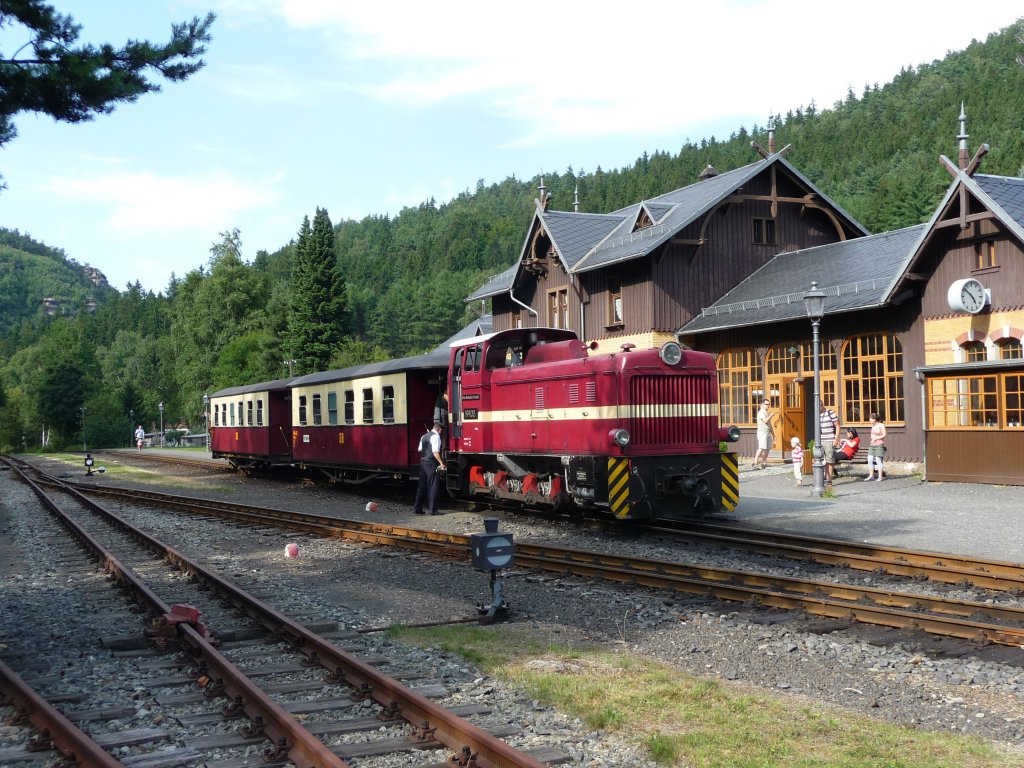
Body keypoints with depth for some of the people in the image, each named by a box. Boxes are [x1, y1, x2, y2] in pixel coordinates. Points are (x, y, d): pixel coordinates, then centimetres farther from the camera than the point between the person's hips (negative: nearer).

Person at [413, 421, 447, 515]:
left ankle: (417, 508, 13)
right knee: (433, 486, -3)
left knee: (422, 485, 11)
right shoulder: (436, 437, -11)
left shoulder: (424, 436, 14)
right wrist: (441, 463, -22)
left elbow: (420, 450, 18)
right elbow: (435, 452, -20)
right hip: (431, 464, -8)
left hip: (423, 462, 8)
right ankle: (433, 509, -2)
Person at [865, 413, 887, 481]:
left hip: (879, 445, -7)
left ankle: (880, 476, 0)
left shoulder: (881, 425, -7)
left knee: (878, 460, -7)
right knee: (870, 460, 0)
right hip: (872, 445, 7)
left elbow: (884, 435, -10)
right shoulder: (873, 426, 13)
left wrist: (876, 438, -11)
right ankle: (871, 476, 5)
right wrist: (872, 439, 7)